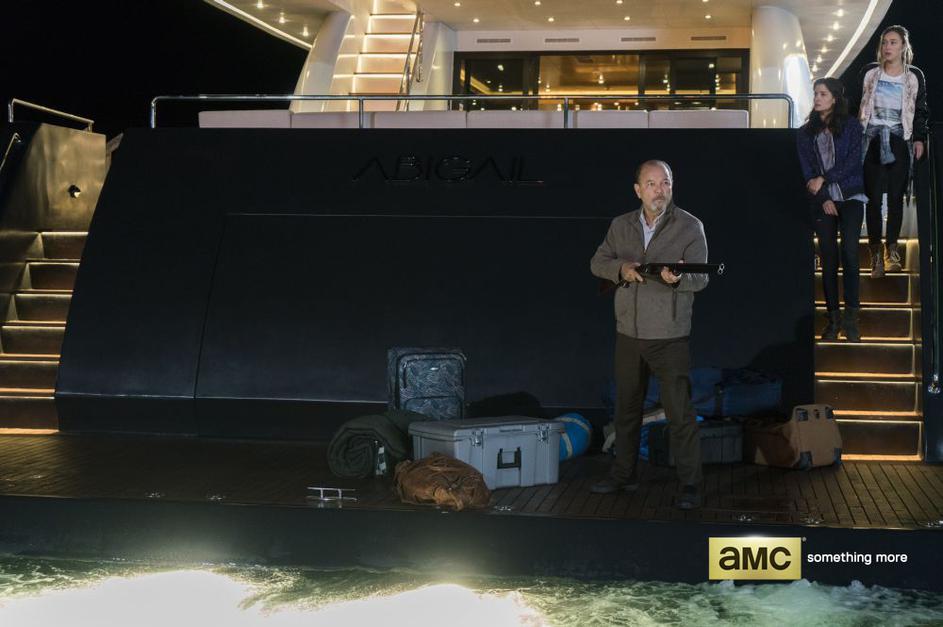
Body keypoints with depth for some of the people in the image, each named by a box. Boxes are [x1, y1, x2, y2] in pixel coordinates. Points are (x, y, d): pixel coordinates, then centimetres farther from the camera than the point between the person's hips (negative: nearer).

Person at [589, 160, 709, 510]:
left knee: (680, 412, -5)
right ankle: (624, 475, 29)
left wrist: (678, 278, -34)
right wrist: (621, 268, -18)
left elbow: (700, 277, -12)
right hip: (628, 333, 5)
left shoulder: (690, 227, -5)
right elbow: (597, 263, 4)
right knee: (626, 407, 15)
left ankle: (690, 484, 3)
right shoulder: (621, 226, 8)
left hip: (671, 336, -5)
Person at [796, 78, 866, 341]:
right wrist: (823, 198, -6)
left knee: (850, 254, -11)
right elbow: (807, 169, 4)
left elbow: (852, 161, -5)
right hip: (822, 201, 2)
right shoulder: (805, 132, 10)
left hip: (850, 197, -2)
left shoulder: (851, 126, 4)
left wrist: (824, 179, -12)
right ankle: (833, 317, 5)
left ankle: (851, 317, -9)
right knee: (828, 258, 1)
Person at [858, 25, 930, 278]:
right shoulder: (869, 72, 6)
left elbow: (921, 110, 9)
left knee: (896, 197, 0)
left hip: (899, 141, 0)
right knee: (873, 197, -5)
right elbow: (856, 105, 10)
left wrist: (920, 138, 0)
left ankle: (892, 249, 8)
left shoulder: (914, 76, 5)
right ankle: (876, 253, -3)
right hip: (872, 140, 0)